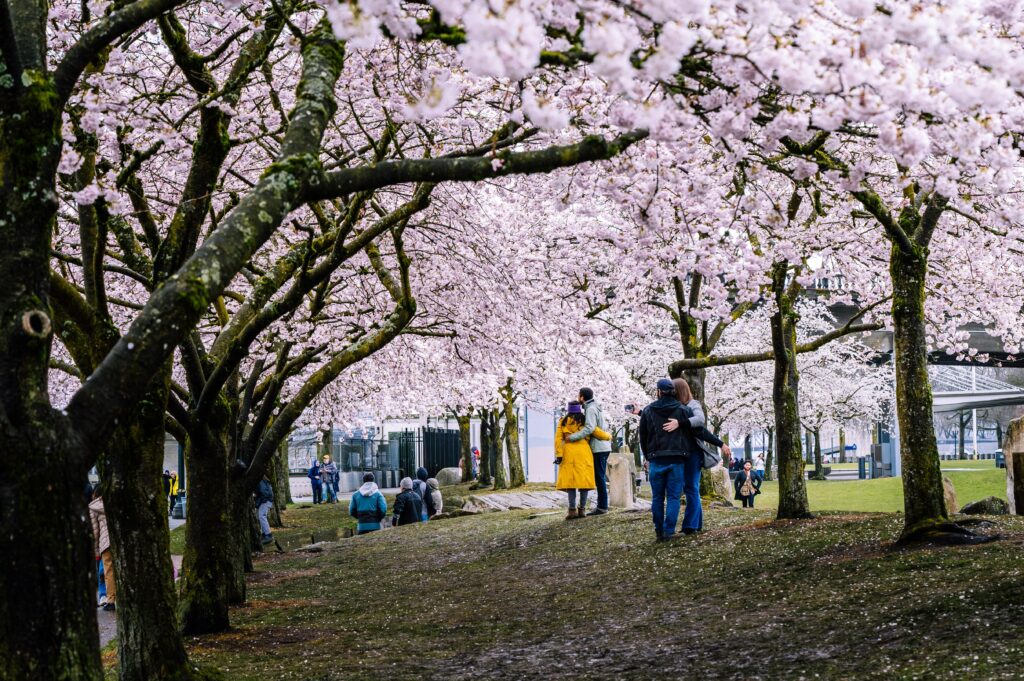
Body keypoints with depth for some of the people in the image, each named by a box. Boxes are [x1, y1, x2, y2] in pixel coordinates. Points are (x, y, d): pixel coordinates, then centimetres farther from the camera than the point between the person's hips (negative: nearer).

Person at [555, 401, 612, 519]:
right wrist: (608, 436, 23)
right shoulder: (584, 421, 7)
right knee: (584, 480, 4)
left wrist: (559, 455, -3)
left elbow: (558, 439, 0)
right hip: (583, 453, 0)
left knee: (570, 480, 0)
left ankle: (572, 509, -7)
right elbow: (596, 432, 4)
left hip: (569, 454, 0)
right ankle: (582, 509, 3)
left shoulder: (563, 422, 10)